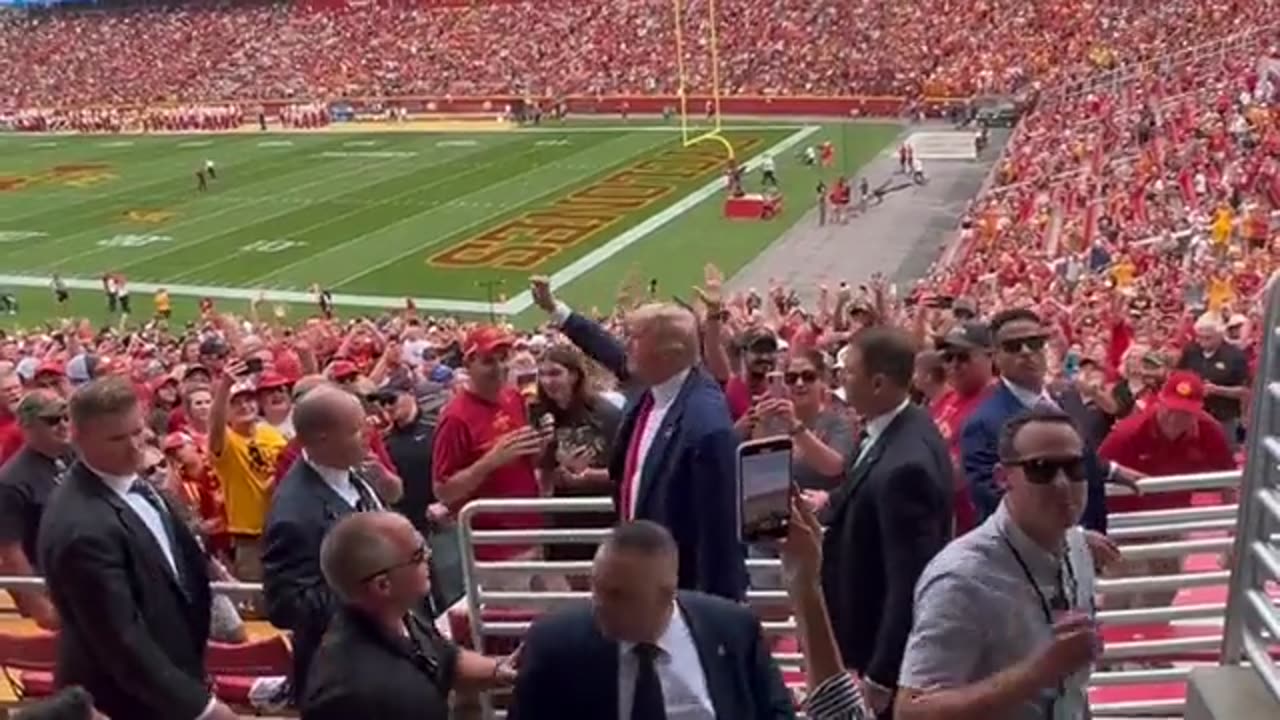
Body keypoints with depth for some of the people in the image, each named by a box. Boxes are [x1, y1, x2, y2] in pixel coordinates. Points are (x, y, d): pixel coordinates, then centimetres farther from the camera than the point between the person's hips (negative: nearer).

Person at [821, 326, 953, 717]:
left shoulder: (904, 464, -30)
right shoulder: (897, 430, -1)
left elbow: (909, 583, -29)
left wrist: (878, 678, -24)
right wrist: (832, 506, -3)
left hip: (889, 658, -9)